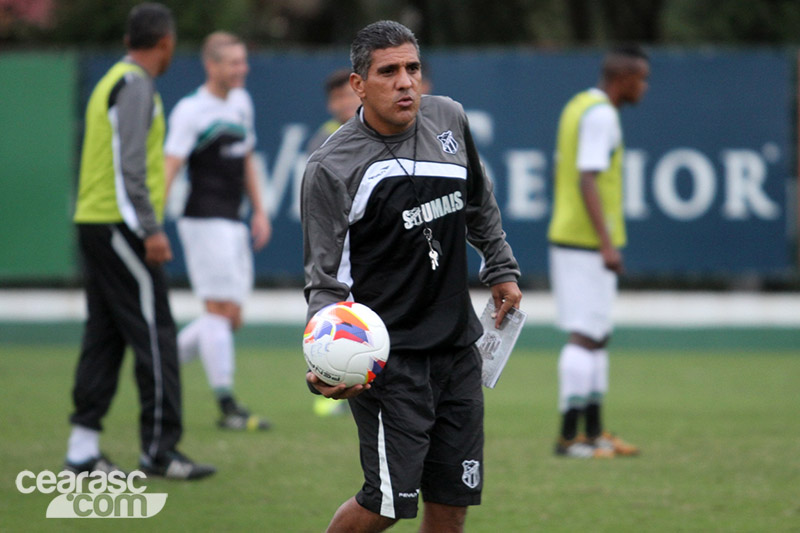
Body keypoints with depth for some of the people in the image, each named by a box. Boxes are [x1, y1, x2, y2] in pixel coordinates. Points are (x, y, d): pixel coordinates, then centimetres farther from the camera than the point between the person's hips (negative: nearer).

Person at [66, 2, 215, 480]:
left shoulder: (113, 82, 18)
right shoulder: (135, 86, -11)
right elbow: (130, 165, -19)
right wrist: (150, 229, -21)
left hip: (95, 224, 10)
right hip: (120, 226, -10)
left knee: (104, 335, 9)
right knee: (154, 334, -7)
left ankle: (84, 449, 8)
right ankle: (160, 449, -7)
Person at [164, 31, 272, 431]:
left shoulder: (242, 102, 16)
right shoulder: (191, 110, -9)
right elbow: (170, 166, -14)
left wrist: (259, 211, 22)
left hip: (232, 223, 9)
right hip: (205, 221, -8)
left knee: (229, 317, 7)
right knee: (221, 309, -10)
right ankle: (227, 406, -9)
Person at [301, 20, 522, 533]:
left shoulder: (449, 119, 3)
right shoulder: (332, 168, -13)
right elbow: (326, 280, -13)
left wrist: (502, 269, 26)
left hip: (457, 345, 6)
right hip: (388, 353, -6)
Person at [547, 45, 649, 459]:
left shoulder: (578, 107, 16)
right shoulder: (600, 115, -14)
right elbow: (587, 181, -22)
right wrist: (607, 243, -24)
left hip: (566, 239, 10)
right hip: (588, 243, -10)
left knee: (598, 337, 13)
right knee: (585, 338, -9)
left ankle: (593, 433, 15)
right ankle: (569, 437, -9)